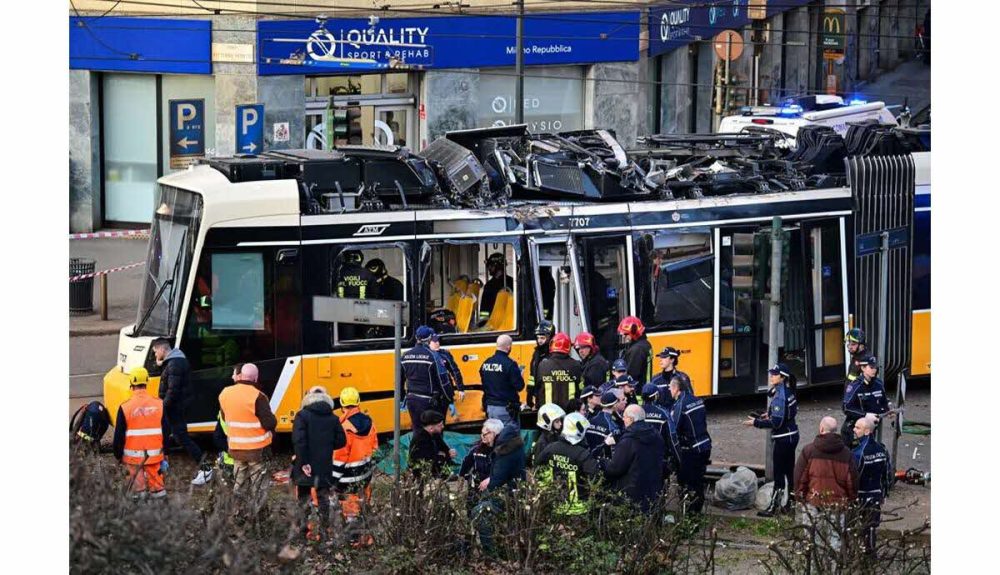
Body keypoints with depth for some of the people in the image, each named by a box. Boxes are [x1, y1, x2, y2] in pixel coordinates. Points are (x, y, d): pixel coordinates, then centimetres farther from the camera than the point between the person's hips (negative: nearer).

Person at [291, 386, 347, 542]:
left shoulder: (302, 416, -9)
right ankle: (323, 529, 14)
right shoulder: (333, 418, 3)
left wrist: (303, 462, -16)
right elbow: (341, 441, 2)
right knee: (323, 497, 13)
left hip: (307, 466, -3)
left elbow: (298, 440, -18)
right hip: (326, 466, 3)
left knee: (304, 496, 8)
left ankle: (305, 526, 1)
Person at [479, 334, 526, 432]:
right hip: (505, 408, -7)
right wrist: (519, 375, 4)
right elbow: (519, 386, -15)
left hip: (490, 406, 7)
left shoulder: (486, 363, 5)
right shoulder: (509, 364, -17)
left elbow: (484, 385, 12)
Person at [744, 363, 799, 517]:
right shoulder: (788, 392, 6)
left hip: (782, 439, -10)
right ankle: (786, 504, 24)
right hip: (792, 435, 10)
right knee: (788, 471, 16)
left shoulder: (779, 396, -22)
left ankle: (773, 507, 4)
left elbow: (776, 422, -24)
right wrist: (770, 414, 17)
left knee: (779, 474, -2)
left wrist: (756, 422, -18)